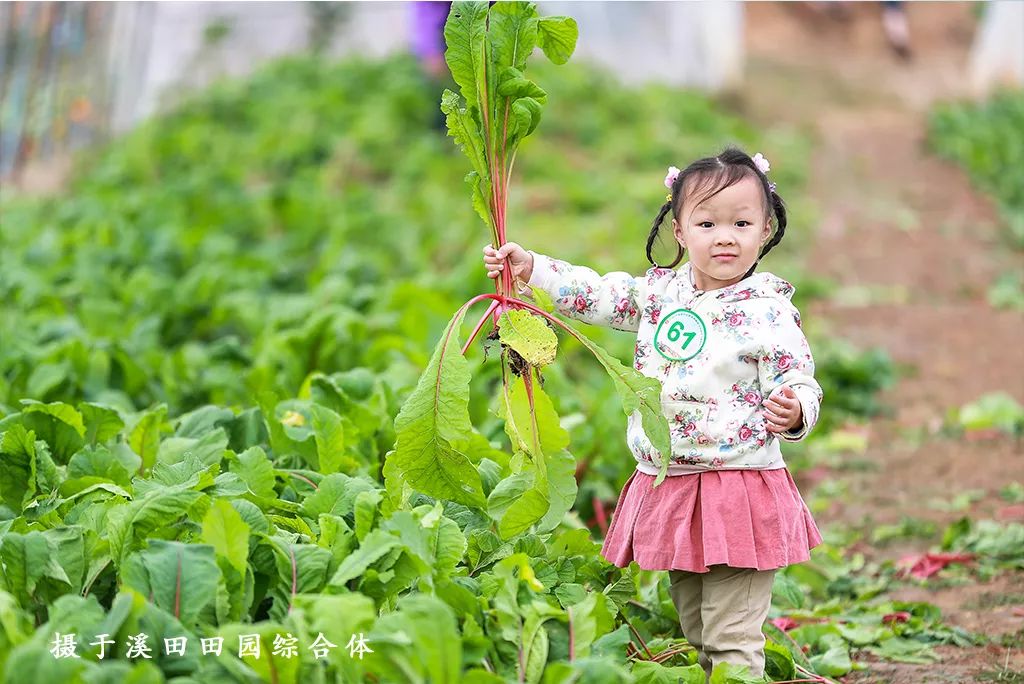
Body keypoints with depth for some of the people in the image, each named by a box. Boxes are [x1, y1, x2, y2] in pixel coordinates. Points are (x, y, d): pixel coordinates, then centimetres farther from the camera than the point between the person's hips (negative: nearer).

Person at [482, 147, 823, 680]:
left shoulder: (769, 311, -11)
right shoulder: (659, 291, 5)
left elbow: (800, 387, -12)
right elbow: (593, 294, 10)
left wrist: (792, 413, -34)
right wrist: (529, 267, 1)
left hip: (737, 493, -6)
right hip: (667, 490, 6)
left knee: (732, 640, -5)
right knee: (693, 632, 19)